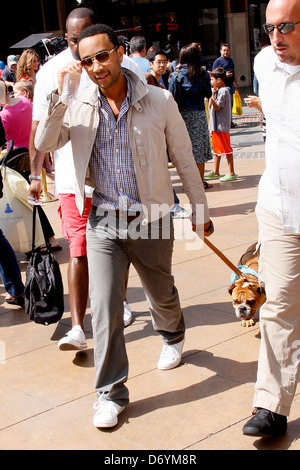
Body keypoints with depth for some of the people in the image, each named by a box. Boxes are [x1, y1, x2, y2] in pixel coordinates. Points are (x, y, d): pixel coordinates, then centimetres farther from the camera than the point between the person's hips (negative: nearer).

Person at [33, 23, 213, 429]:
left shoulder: (159, 101, -8)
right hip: (103, 223, 1)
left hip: (152, 220, 0)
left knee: (162, 294, 19)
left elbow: (184, 158, 0)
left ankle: (173, 337, 54)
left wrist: (200, 209, 7)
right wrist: (59, 96, -19)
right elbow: (43, 144, -9)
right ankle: (111, 392, 10)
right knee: (104, 306, -4)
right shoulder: (78, 107, -3)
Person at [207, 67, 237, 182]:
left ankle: (231, 173, 0)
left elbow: (217, 107, -20)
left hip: (222, 125, -10)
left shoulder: (223, 91, -15)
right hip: (215, 125, 10)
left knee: (226, 149, -5)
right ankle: (216, 172, 24)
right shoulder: (218, 91, 15)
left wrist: (212, 95, -19)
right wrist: (213, 94, 5)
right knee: (216, 149, 16)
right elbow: (210, 107, 12)